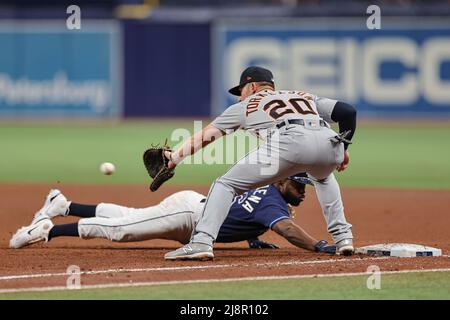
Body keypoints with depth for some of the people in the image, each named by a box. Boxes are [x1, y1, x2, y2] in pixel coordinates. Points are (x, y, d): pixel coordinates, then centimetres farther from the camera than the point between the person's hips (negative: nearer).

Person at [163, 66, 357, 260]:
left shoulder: (245, 105, 33)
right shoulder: (307, 97, 40)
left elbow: (206, 135, 34)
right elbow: (348, 111, 28)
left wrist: (175, 157, 41)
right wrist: (343, 148, 39)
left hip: (289, 143, -4)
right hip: (330, 144, 4)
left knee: (226, 184, 9)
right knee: (322, 177, 41)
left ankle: (201, 242, -8)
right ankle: (343, 237, 28)